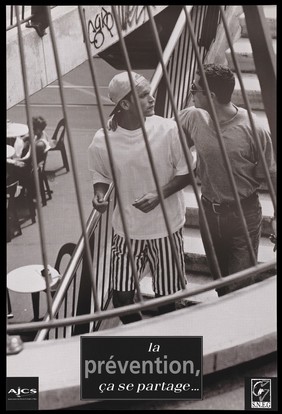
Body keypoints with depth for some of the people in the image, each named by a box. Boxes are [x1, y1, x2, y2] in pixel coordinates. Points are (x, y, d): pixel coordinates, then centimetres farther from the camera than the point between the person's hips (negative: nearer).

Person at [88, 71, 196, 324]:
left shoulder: (168, 130, -15)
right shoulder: (102, 141, -12)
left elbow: (185, 173, -5)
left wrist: (159, 194, -21)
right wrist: (100, 194, -16)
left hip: (166, 227, -1)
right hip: (127, 229, 1)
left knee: (166, 294, 11)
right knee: (122, 296, 4)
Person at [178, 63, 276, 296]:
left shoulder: (253, 128, -21)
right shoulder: (191, 117, -11)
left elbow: (272, 175, -11)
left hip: (244, 215, -4)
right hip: (209, 211, 4)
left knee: (240, 285, 4)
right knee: (218, 276, 23)